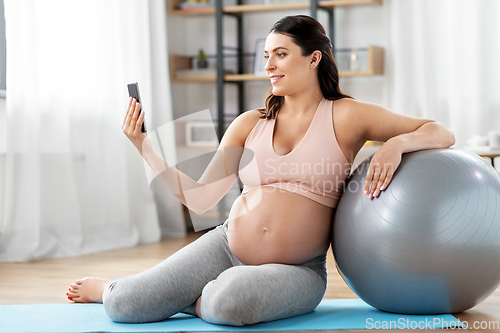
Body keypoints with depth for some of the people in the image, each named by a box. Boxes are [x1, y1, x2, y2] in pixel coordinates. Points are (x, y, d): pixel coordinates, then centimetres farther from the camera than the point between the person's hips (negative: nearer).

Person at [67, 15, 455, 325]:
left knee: (232, 300, -37)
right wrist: (145, 146, -6)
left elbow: (442, 134, -1)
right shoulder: (250, 124, 6)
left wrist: (396, 144, -22)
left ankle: (199, 299, 0)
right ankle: (112, 290, 28)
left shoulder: (346, 117, -2)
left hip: (297, 270, -3)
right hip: (226, 247, 3)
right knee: (125, 306, -11)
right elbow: (200, 198, 1)